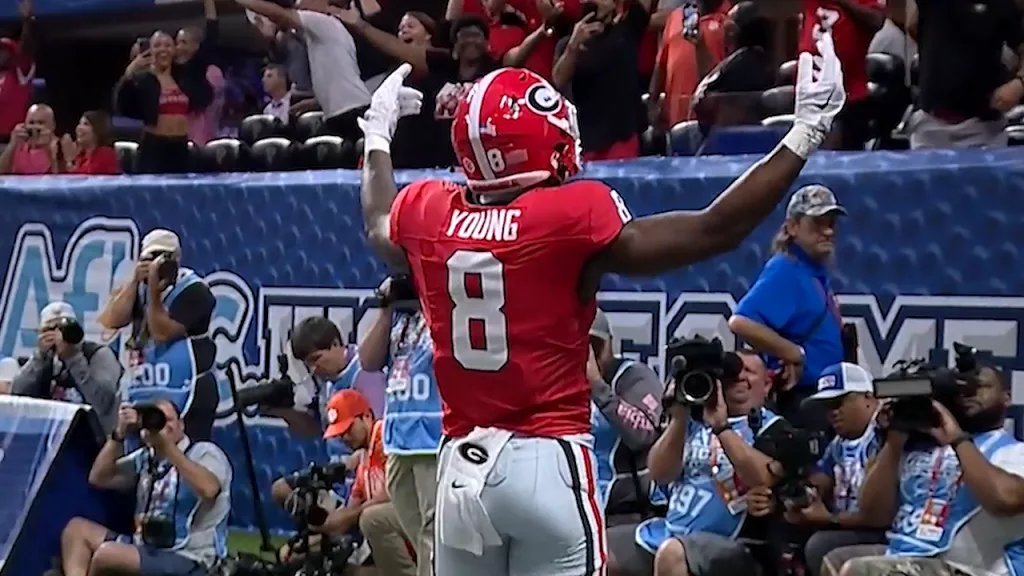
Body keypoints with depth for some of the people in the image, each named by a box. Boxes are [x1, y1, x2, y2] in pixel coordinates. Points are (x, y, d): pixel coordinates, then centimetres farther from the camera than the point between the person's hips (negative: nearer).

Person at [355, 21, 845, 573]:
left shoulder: (426, 212, 3)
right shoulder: (572, 216, -13)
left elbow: (379, 229, 29)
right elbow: (714, 230, -11)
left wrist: (377, 137, 46)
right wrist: (805, 133, -6)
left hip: (460, 466, 5)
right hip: (546, 462, -5)